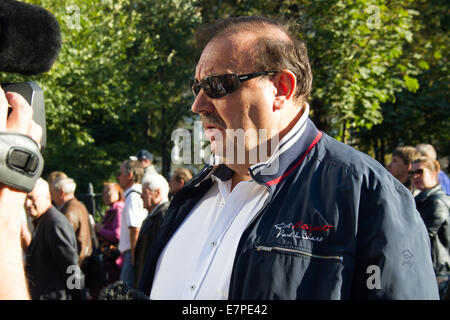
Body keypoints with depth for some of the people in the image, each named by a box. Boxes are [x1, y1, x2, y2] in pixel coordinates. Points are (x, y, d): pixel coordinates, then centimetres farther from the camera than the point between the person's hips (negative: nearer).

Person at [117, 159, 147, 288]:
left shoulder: (132, 198, -13)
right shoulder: (139, 195, 17)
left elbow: (135, 229, -20)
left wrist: (133, 256, -20)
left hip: (132, 253, -10)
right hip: (135, 253, 10)